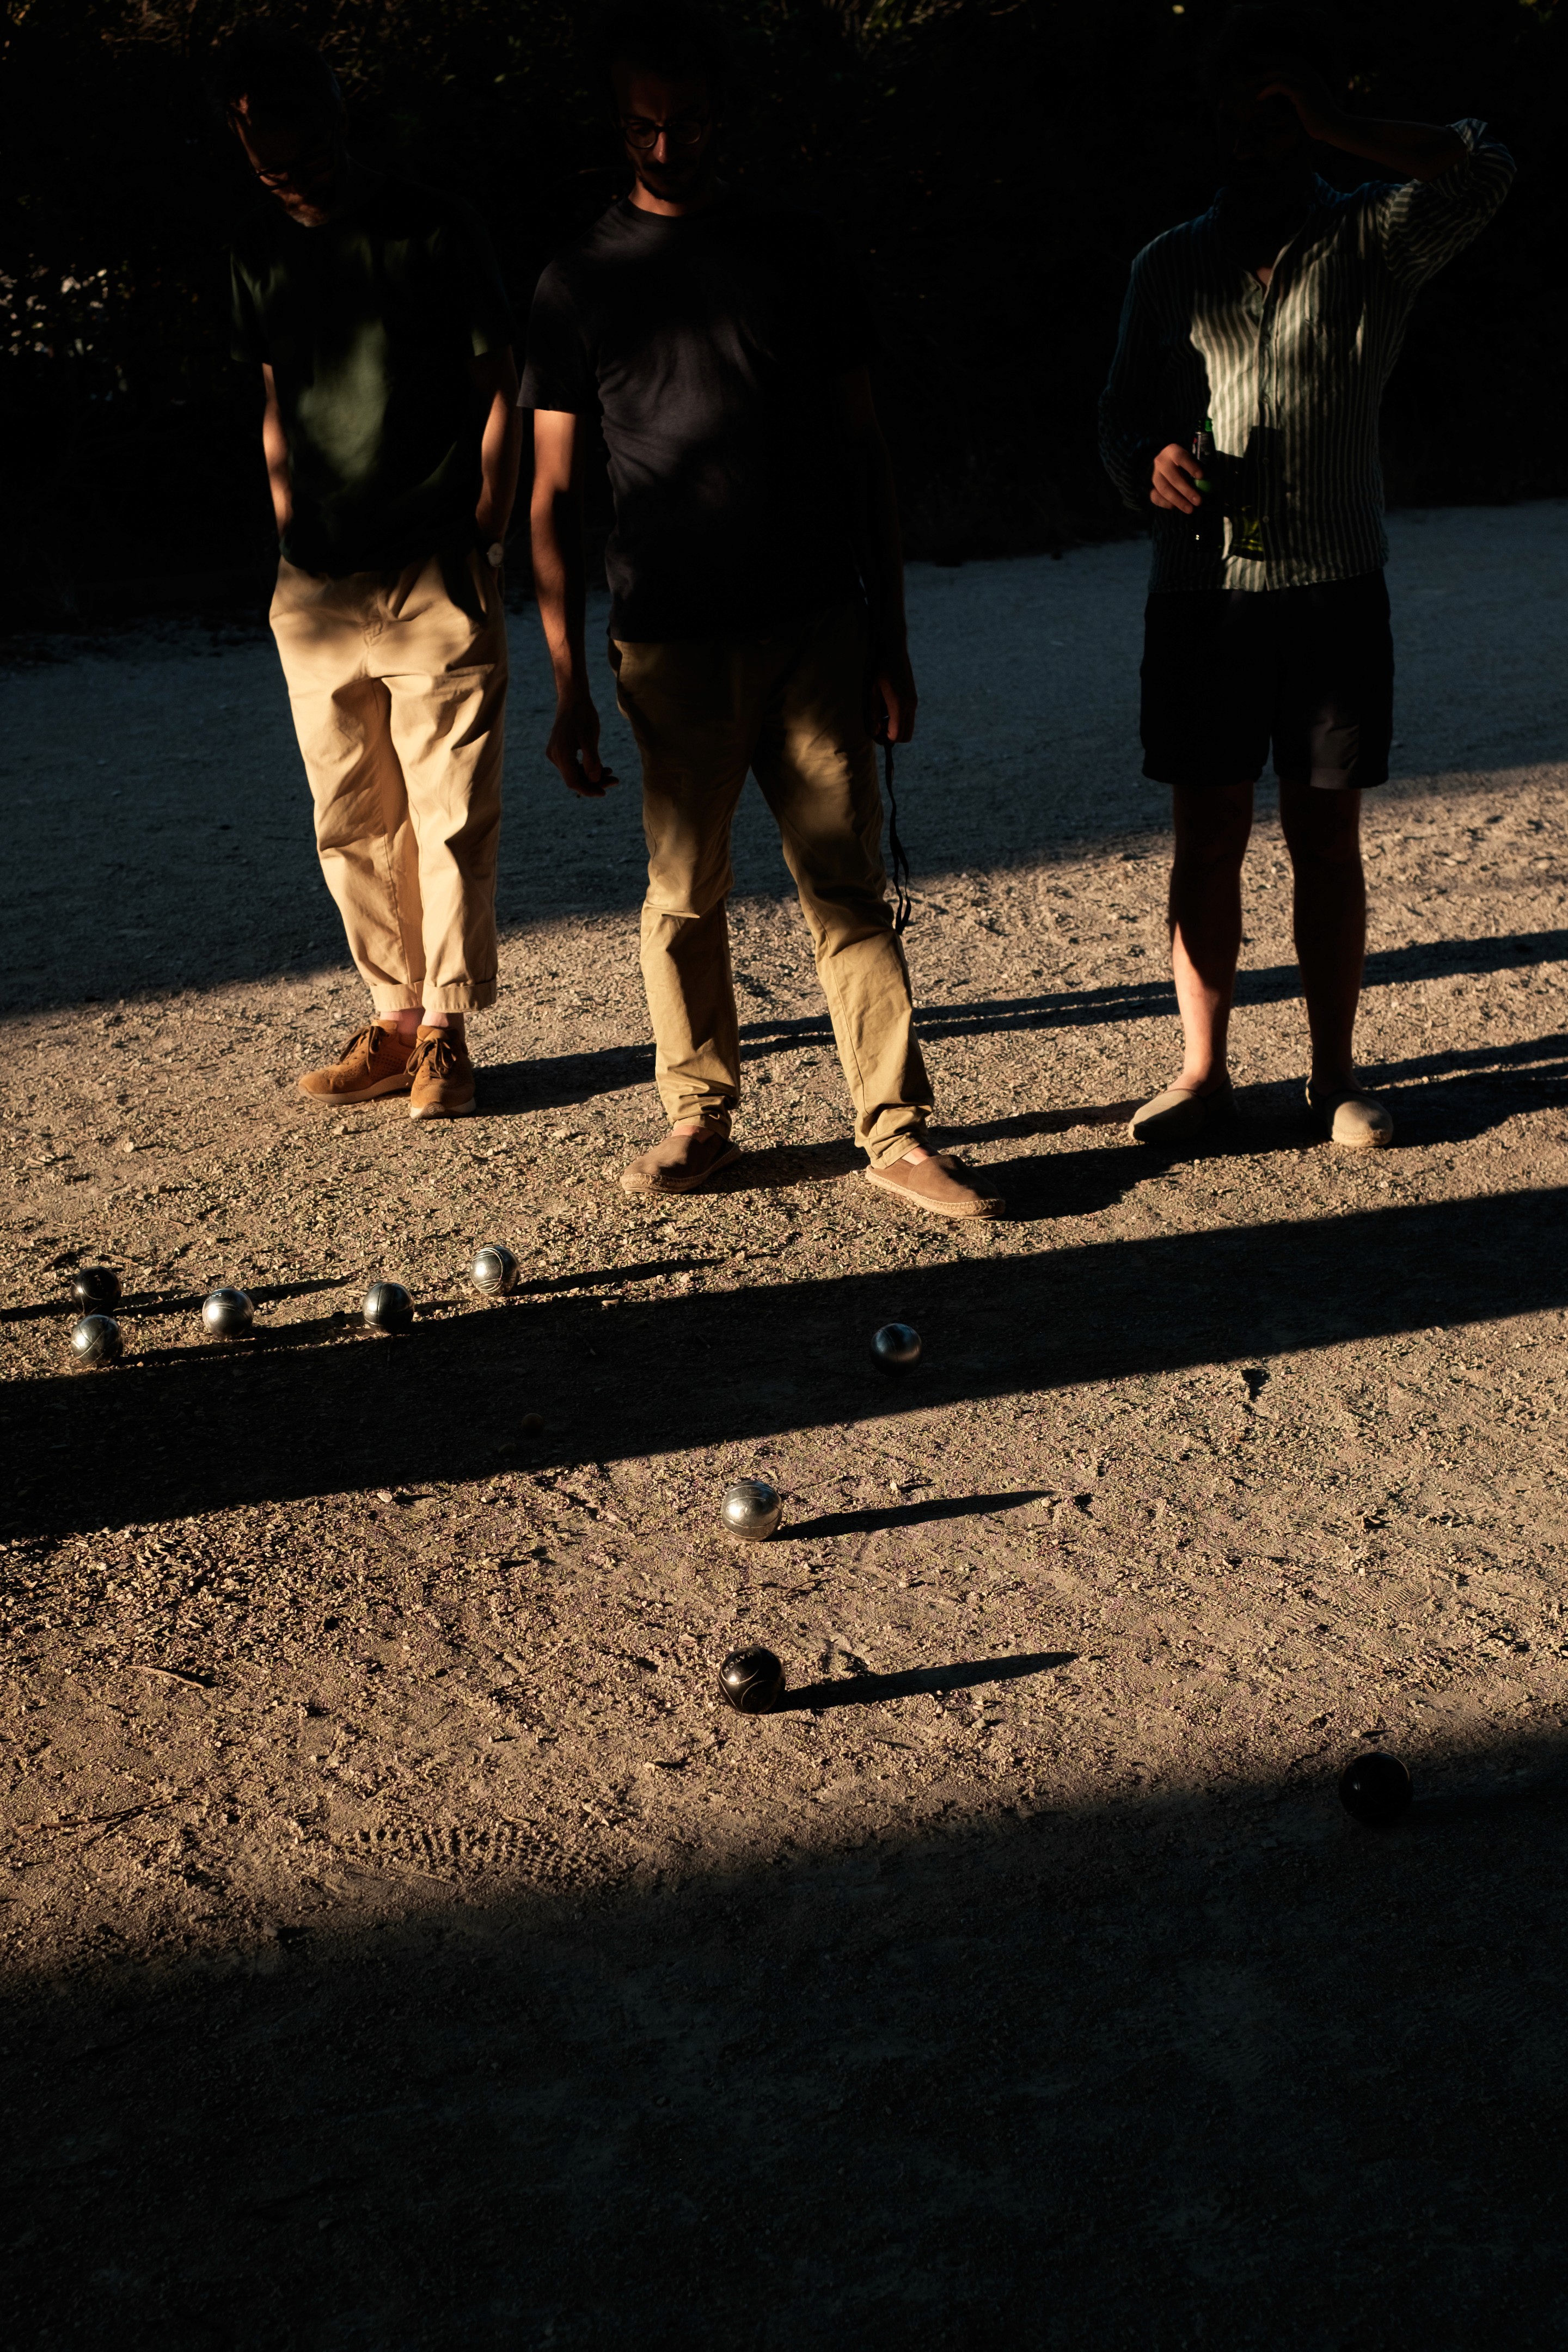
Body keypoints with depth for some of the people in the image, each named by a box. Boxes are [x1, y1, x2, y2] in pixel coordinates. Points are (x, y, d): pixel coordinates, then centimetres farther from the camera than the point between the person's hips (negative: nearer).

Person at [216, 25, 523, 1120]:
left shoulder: (435, 229, -2)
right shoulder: (260, 252, 12)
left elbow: (500, 387, 1)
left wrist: (483, 538, -6)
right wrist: (289, 533, 11)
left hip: (435, 580, -4)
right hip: (317, 589, 5)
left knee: (450, 816, -3)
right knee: (351, 823, 6)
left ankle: (446, 1031, 7)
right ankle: (394, 1020, 17)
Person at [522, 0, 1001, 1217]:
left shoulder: (798, 252, 8)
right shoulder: (582, 282, 7)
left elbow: (865, 451, 10)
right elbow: (554, 494, 7)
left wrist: (891, 634, 4)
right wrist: (570, 684, 1)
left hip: (815, 629, 0)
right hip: (670, 646, 0)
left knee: (849, 885, 0)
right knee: (684, 896, 5)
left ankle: (897, 1129, 4)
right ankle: (700, 1116, 20)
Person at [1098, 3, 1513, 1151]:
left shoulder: (1371, 242, 6)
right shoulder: (1170, 265, 13)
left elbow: (1483, 173, -12)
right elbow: (1123, 414, 13)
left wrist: (1339, 130, -12)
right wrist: (1149, 465, -9)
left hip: (1334, 589, -1)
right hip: (1200, 590, 2)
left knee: (1327, 839, 4)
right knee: (1207, 838, 3)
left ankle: (1335, 1072, 14)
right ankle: (1203, 1071, 13)